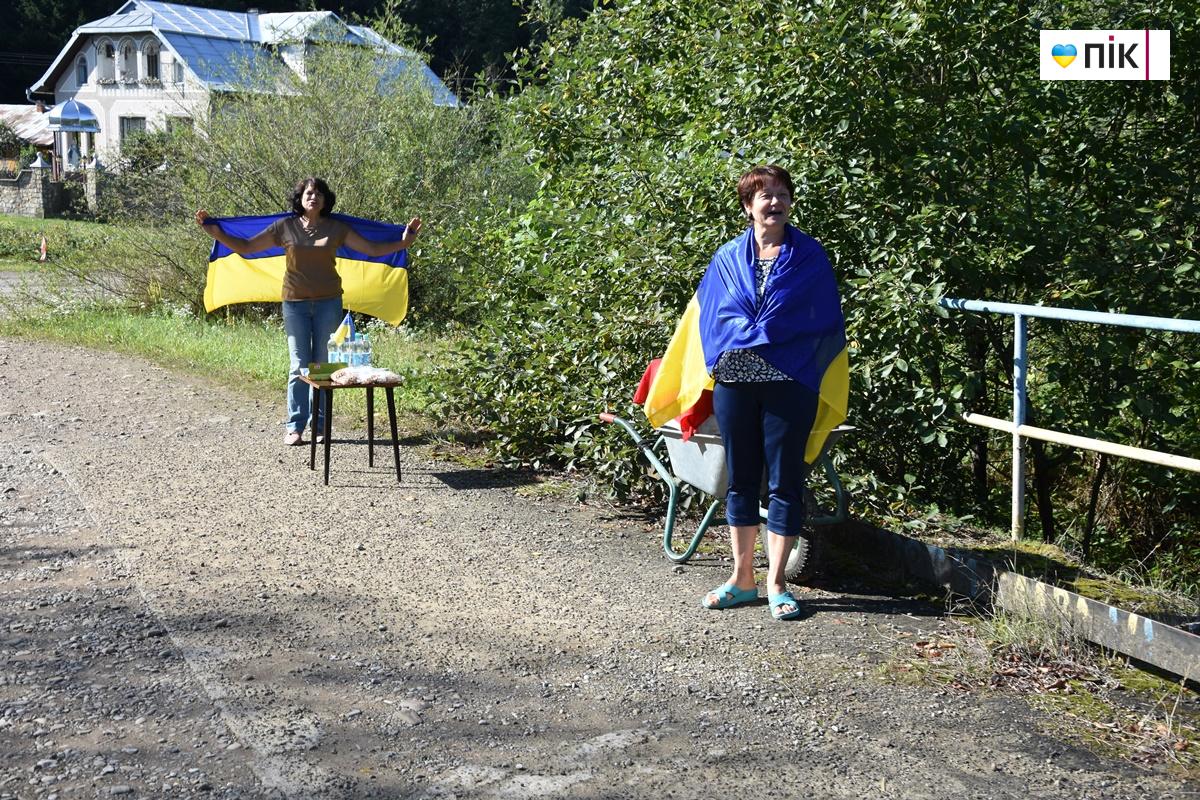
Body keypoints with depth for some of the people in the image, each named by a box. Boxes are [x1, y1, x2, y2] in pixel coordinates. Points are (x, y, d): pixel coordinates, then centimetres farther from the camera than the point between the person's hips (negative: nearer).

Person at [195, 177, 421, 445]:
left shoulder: (336, 229, 3)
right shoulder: (285, 227, 1)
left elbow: (372, 249, 4)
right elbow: (245, 247, 3)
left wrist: (404, 242, -6)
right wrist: (216, 232, -6)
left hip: (328, 303, 1)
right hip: (295, 303, -1)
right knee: (299, 366, -2)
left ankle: (319, 426, 12)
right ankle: (295, 427, 2)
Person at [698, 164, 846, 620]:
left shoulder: (809, 257, 3)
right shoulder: (728, 258, 9)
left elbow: (825, 324, 4)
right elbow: (711, 319, 15)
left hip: (789, 383, -2)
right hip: (735, 382, 3)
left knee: (784, 482, 1)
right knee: (741, 480, 9)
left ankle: (776, 583, 9)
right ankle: (742, 579, 19)